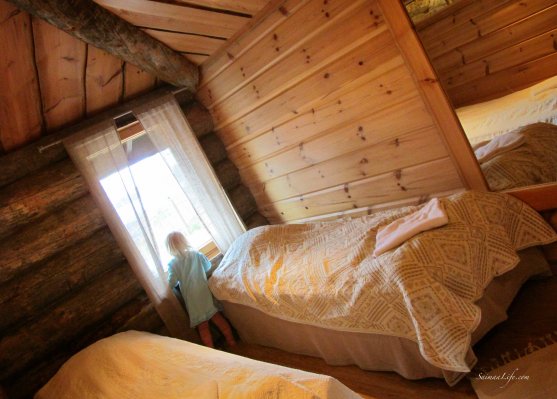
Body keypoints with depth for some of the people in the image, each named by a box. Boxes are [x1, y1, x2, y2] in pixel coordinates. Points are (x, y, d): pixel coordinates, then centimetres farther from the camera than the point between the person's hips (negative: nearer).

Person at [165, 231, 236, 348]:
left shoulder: (172, 264, -9)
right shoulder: (196, 254, 1)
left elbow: (172, 284, -6)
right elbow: (208, 266, 14)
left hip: (192, 297, -3)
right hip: (204, 291, 3)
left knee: (202, 325, 6)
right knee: (216, 316, 15)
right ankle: (231, 340, 22)